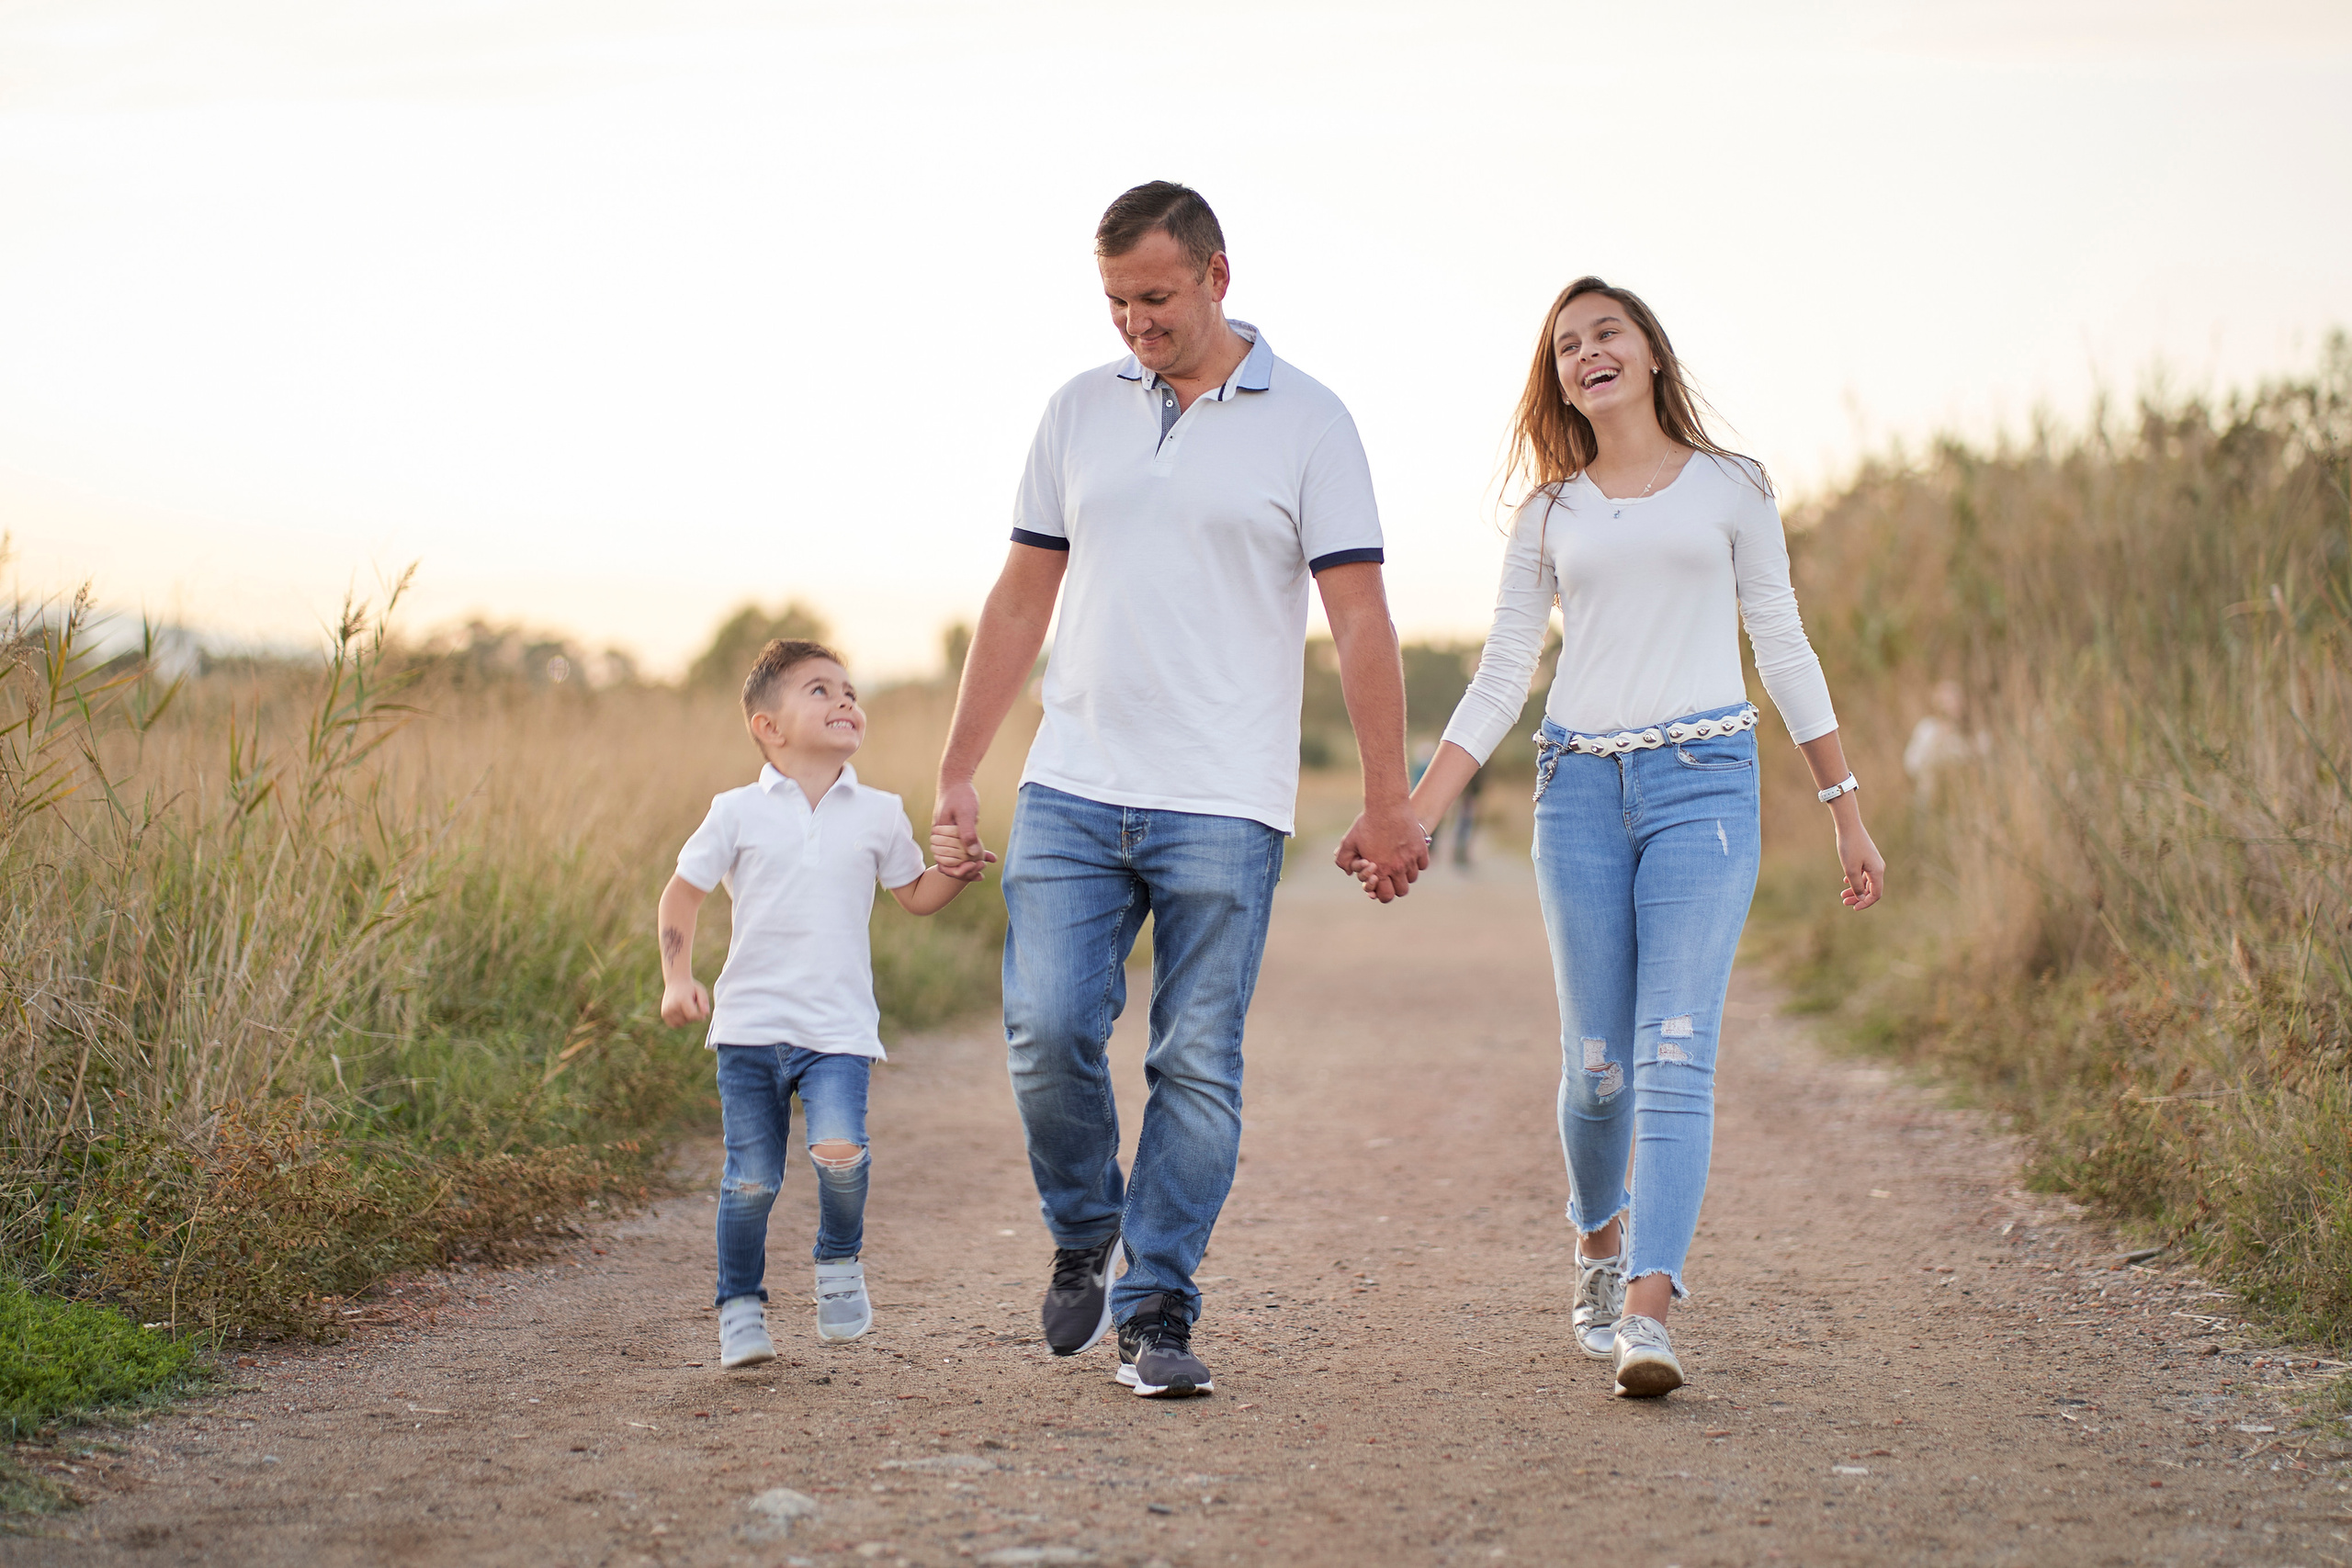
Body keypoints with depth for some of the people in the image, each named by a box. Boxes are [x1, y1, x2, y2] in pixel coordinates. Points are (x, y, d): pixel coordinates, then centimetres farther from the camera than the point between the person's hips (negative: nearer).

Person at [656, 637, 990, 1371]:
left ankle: (839, 1262, 7)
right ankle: (740, 1307, 20)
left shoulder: (879, 815, 7)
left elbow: (916, 896, 18)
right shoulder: (738, 813, 2)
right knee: (750, 1179, 0)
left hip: (838, 1029, 0)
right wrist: (677, 979, -4)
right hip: (749, 1027, 0)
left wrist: (955, 873, -3)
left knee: (839, 1153, -21)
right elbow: (682, 894, 8)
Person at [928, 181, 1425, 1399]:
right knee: (1046, 1030, -7)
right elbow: (1021, 601, 15)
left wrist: (1387, 803, -5)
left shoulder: (1306, 422, 1)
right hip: (1070, 792, 3)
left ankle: (1156, 1312, 7)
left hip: (1221, 806, -3)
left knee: (1196, 1064, -2)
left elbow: (1360, 620, -1)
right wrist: (955, 775, 11)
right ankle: (1082, 1235, 19)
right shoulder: (1078, 412, 12)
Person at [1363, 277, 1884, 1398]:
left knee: (1676, 1053, -14)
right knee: (1597, 1064, 2)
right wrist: (1411, 821, 4)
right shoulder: (1549, 515, 13)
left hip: (1704, 783, -2)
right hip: (1580, 787, 2)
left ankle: (1646, 1316, -19)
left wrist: (1847, 812, 10)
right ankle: (1599, 1249, 30)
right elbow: (1499, 682, 12)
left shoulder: (1729, 489, 9)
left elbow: (1783, 651, 12)